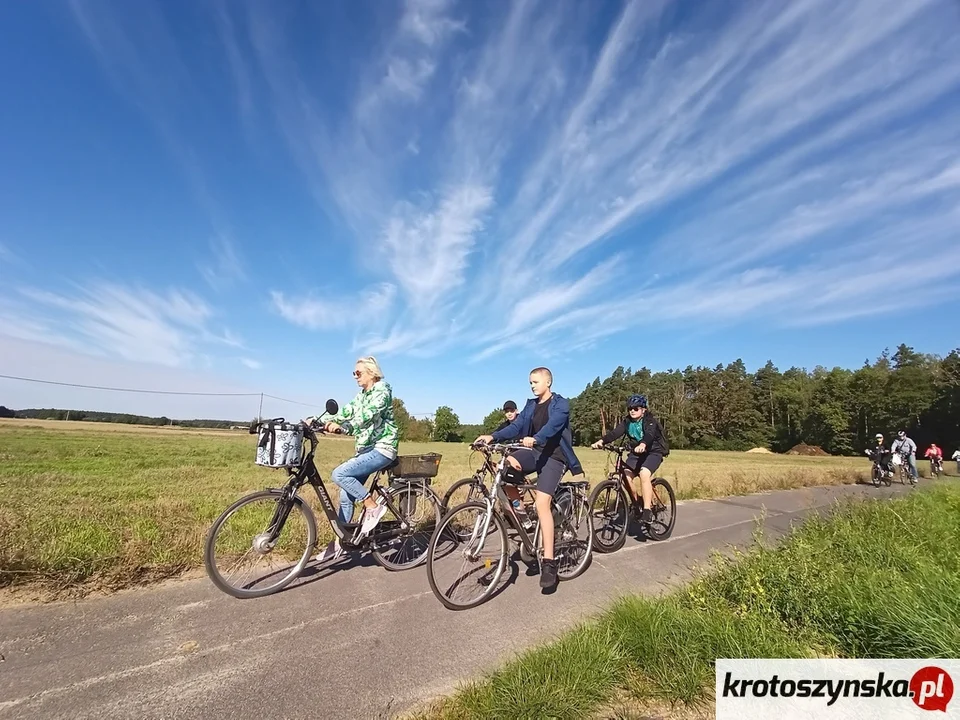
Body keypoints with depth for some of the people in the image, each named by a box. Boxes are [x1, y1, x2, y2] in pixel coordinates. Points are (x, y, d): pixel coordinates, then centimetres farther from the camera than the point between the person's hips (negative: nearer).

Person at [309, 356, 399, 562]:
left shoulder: (382, 389, -10)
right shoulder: (361, 395, 17)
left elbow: (368, 416, -24)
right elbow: (345, 412, 7)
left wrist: (341, 426, -36)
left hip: (381, 448, -9)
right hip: (365, 448, 9)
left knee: (339, 474, -22)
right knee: (346, 495, 6)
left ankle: (373, 506, -10)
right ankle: (339, 542, 18)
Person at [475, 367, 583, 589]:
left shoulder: (561, 404, -6)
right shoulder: (531, 405, 13)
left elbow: (553, 425, -25)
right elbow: (516, 426, 2)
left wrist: (535, 439, -45)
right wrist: (493, 437, -15)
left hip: (553, 456, -6)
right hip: (533, 452, 6)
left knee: (542, 503, -20)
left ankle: (549, 562, -11)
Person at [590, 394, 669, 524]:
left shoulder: (650, 421, -14)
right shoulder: (627, 421, -1)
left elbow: (649, 434, -36)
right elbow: (615, 433, -17)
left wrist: (642, 445, -58)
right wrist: (601, 441, -35)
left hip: (653, 451, -5)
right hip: (636, 452, 5)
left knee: (644, 473, -31)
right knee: (625, 476, -16)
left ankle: (647, 511, -26)